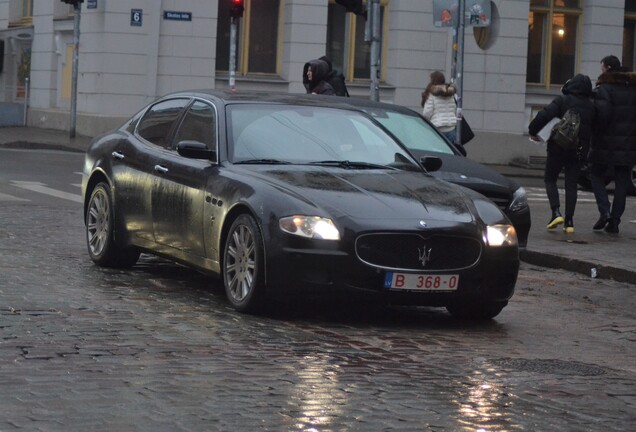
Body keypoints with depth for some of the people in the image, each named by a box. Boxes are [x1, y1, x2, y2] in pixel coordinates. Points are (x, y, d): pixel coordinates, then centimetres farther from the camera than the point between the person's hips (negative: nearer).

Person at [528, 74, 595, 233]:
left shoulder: (562, 101, -9)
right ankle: (569, 221, 2)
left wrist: (533, 131, -6)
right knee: (571, 184, 8)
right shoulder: (591, 106, 5)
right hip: (578, 151, 3)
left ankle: (556, 212, -9)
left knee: (550, 179, 10)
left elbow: (544, 115, -19)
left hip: (558, 148, -3)